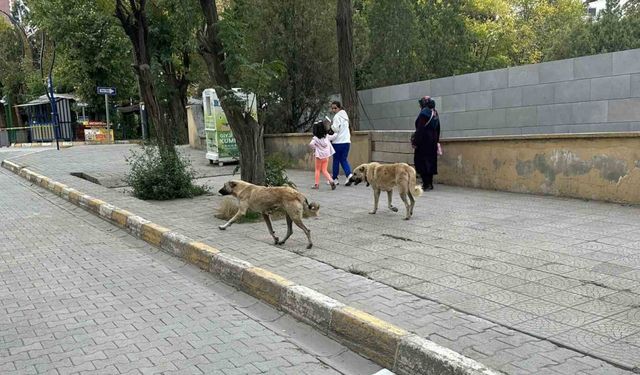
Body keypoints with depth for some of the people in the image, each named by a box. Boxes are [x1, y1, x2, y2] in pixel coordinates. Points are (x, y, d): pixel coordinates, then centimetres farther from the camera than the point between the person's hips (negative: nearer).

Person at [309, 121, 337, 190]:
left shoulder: (315, 138, -13)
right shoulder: (326, 136, 1)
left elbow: (311, 144, -29)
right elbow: (333, 137, 17)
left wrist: (314, 149, -11)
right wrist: (336, 133, 36)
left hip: (319, 156, -4)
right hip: (326, 156, 4)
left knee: (317, 170, 11)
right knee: (324, 170, 9)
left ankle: (317, 184, 13)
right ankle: (331, 181, -12)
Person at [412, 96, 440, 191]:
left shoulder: (423, 113, -14)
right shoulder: (435, 113, 12)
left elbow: (420, 129, -18)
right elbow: (438, 129, 17)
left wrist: (415, 142, -16)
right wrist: (436, 141, 23)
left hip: (423, 142, -9)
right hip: (432, 143, 9)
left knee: (420, 161, -4)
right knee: (430, 161, 13)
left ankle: (426, 184, -8)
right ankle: (430, 183, 18)